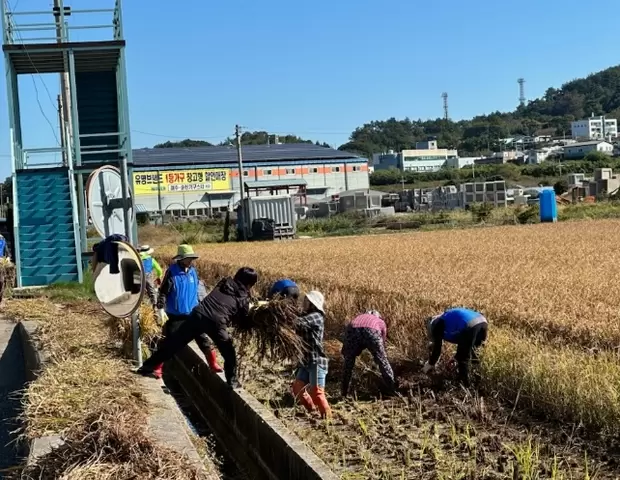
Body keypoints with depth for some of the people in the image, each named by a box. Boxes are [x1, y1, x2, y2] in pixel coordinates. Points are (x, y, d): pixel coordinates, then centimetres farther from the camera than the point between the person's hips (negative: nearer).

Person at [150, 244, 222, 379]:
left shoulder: (193, 271, 4)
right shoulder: (172, 272, -12)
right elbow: (163, 292, -12)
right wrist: (160, 308, -20)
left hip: (192, 314, 5)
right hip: (175, 316, -5)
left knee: (203, 339, 7)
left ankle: (213, 364, 16)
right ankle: (158, 368, 12)